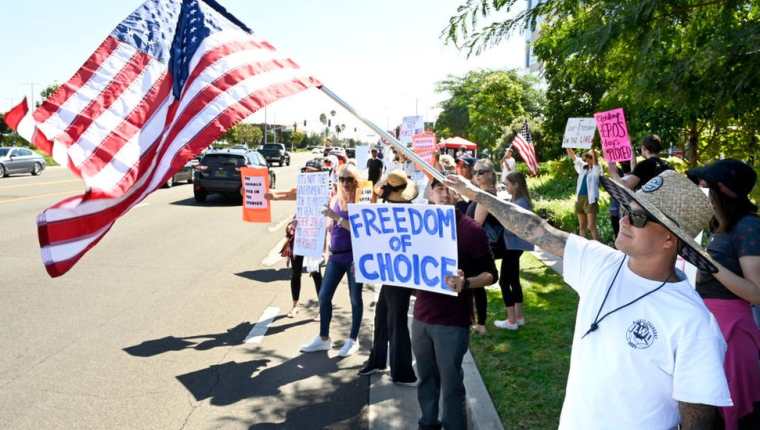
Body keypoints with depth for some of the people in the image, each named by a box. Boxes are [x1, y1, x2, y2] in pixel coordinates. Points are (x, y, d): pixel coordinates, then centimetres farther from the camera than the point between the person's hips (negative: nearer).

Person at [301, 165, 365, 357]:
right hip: (336, 255, 6)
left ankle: (353, 340, 20)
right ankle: (323, 338, 22)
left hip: (355, 255, -6)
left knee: (355, 298, 6)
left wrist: (337, 217, -27)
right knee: (324, 295, 8)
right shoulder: (335, 199, 5)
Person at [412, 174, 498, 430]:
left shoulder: (471, 230, -10)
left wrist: (466, 283, -26)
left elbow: (491, 274, -8)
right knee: (426, 378, 17)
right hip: (421, 316, 5)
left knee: (451, 383, 4)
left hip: (452, 321, -5)